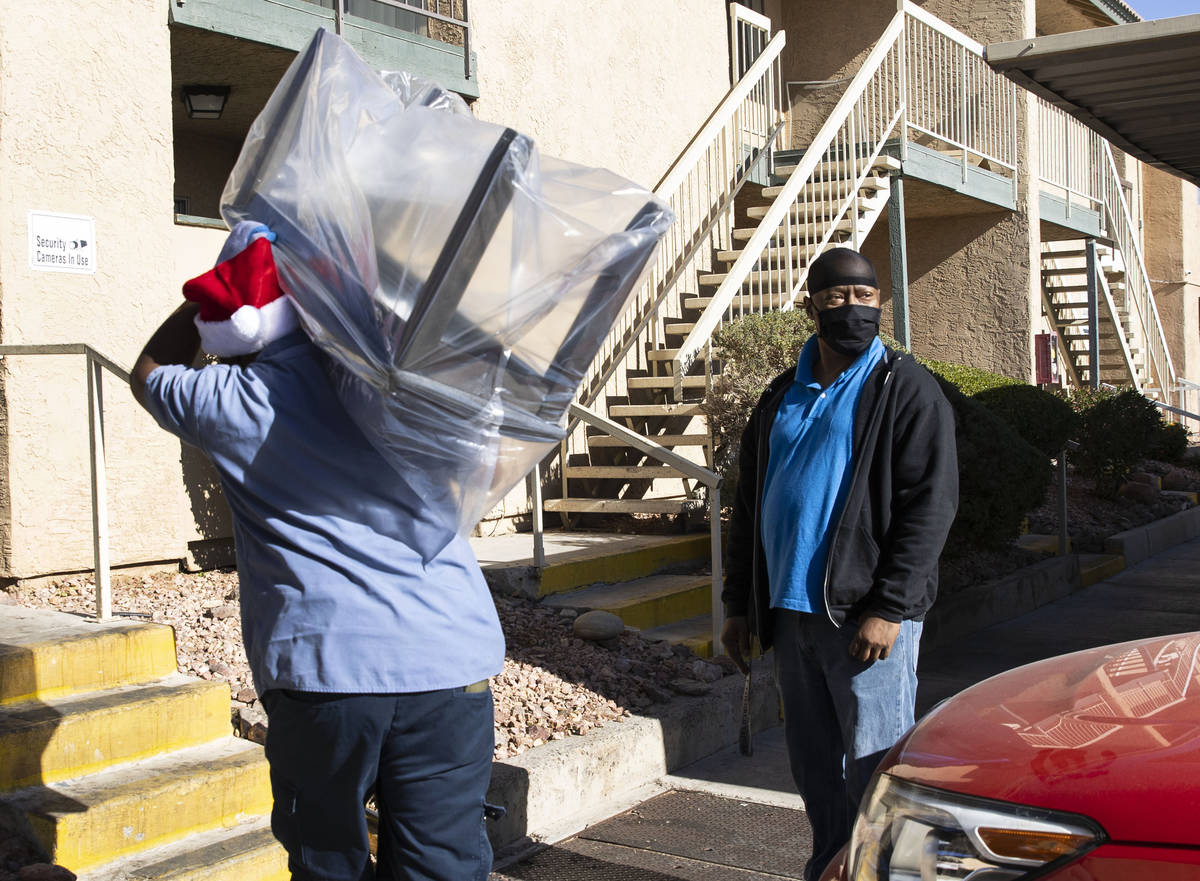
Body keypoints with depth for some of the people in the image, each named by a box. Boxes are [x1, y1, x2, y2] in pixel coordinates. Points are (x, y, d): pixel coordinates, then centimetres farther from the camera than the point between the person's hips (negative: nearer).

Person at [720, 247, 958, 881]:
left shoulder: (906, 390, -3)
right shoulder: (782, 397, 15)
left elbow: (929, 505, -10)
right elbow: (748, 504, 18)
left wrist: (887, 608, -17)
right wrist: (739, 604, 13)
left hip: (867, 614, -6)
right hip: (790, 611, 6)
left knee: (873, 768, -2)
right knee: (813, 767, 14)